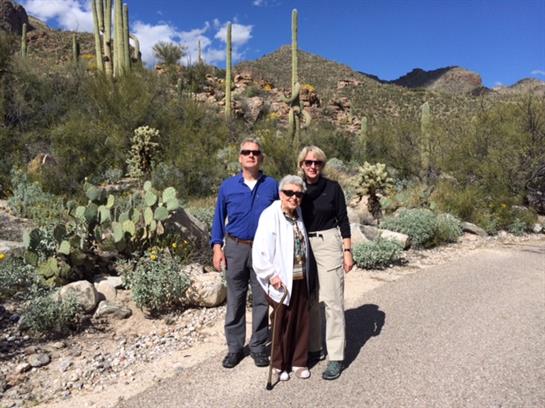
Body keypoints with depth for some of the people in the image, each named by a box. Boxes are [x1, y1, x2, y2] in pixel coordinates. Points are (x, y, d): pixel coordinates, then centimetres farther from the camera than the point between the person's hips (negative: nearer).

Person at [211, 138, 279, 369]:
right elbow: (219, 218, 6)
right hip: (235, 248, 1)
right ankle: (235, 347, 24)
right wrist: (217, 247, -2)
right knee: (235, 300, 10)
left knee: (262, 300, 9)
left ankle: (258, 346, 25)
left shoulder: (272, 185, 1)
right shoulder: (227, 186, 2)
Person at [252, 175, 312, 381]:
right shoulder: (270, 216, -15)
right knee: (282, 323, 7)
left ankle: (299, 362, 31)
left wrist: (306, 274, 14)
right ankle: (280, 364, 28)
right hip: (282, 282, -6)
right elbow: (260, 251, -20)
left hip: (301, 280, 6)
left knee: (302, 322, 14)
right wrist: (271, 275, -20)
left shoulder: (298, 215, 8)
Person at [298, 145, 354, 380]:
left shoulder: (332, 187, -2)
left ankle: (336, 357, 6)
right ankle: (313, 349, 25)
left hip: (328, 244, -3)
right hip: (302, 246, 3)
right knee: (309, 301, 10)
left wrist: (347, 251, -5)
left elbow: (343, 221, 0)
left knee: (332, 301, -3)